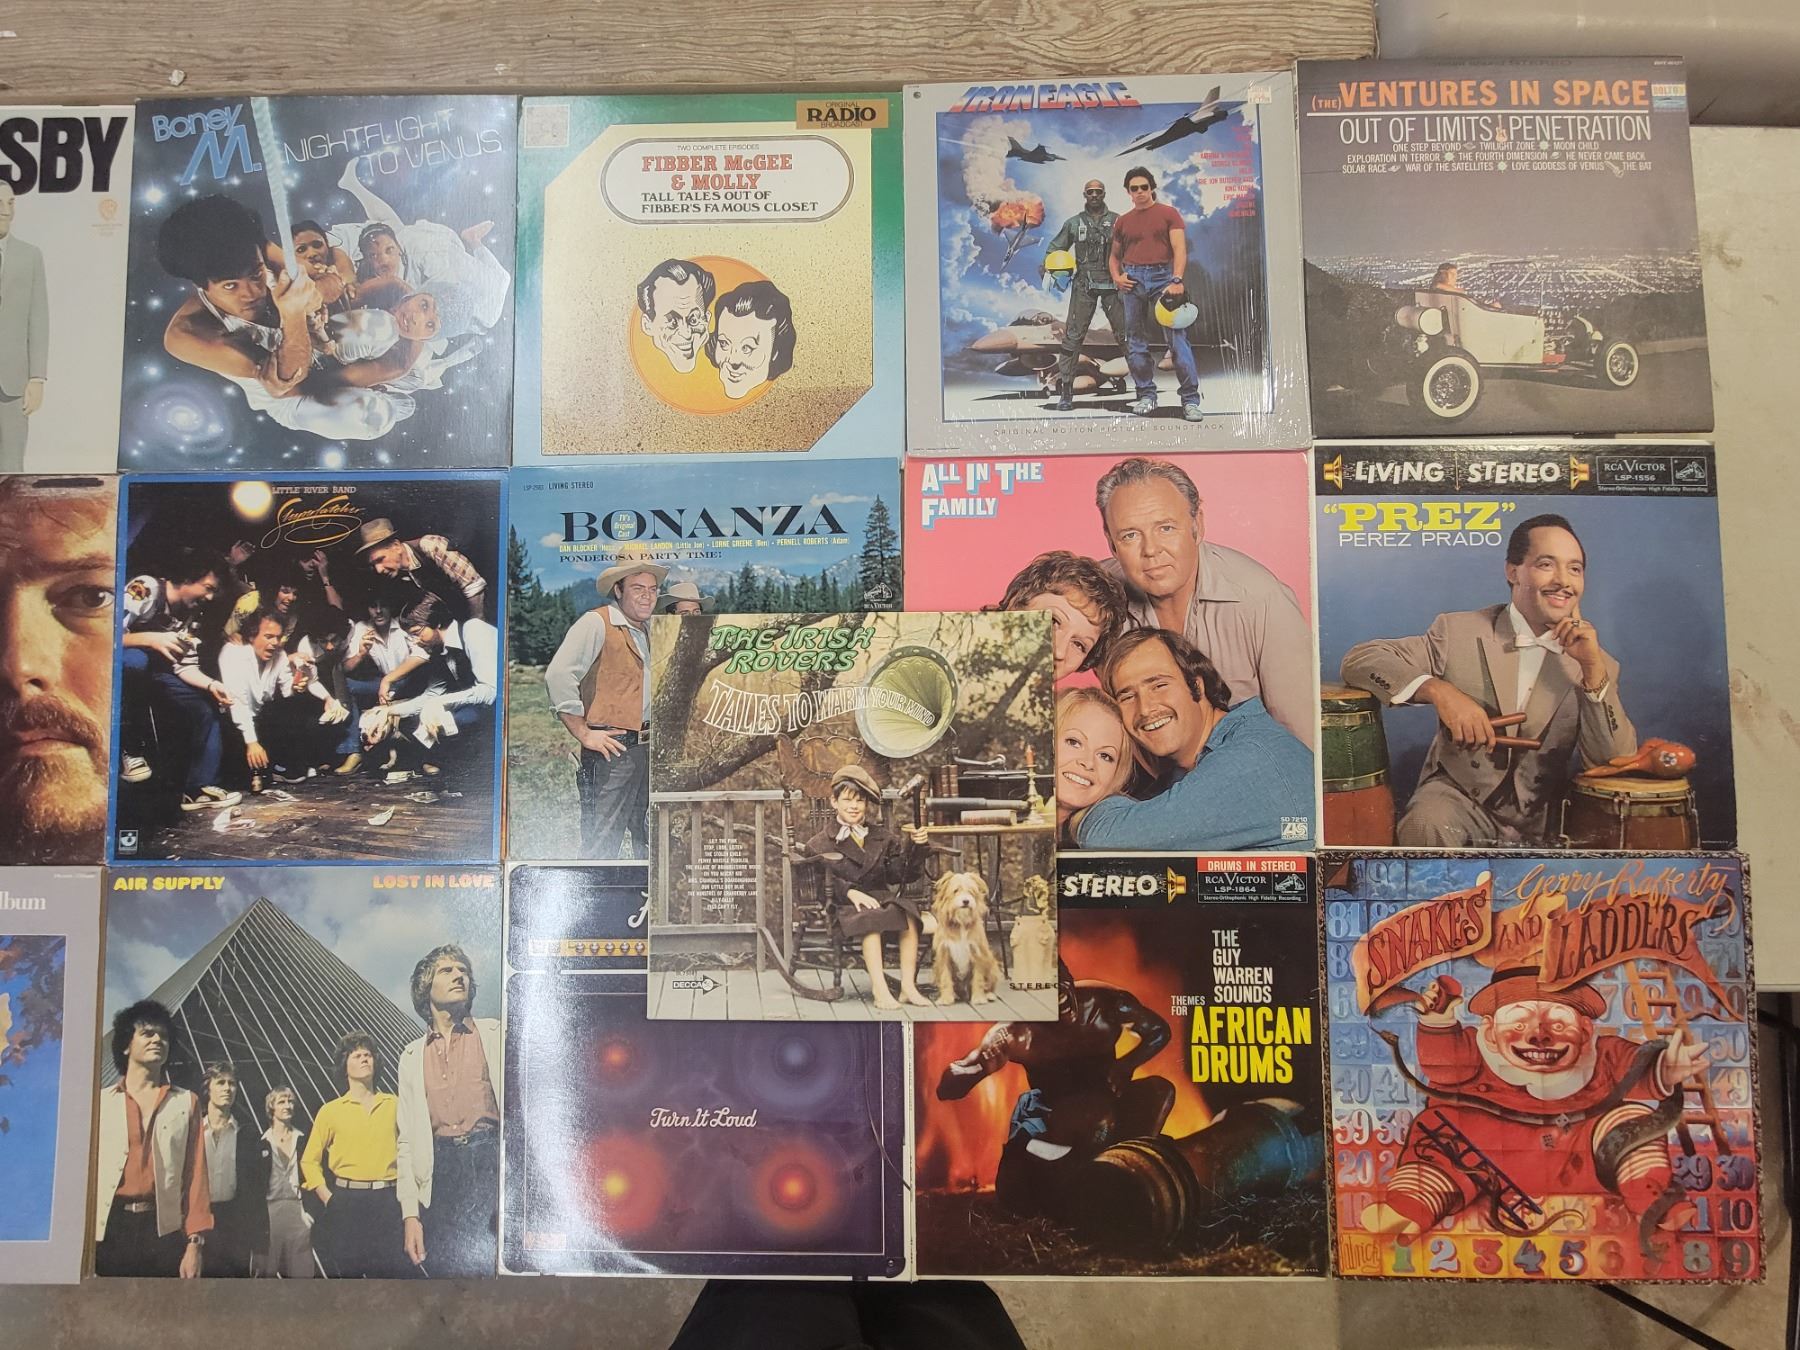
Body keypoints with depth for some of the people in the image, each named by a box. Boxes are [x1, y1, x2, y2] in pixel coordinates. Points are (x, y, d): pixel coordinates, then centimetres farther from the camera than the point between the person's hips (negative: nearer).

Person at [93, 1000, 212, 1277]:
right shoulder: (100, 1101, 9)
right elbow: (87, 1171, 4)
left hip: (164, 1230, 0)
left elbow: (195, 1175, 5)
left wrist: (195, 1243, -3)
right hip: (109, 1229, 0)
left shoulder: (186, 1103, 9)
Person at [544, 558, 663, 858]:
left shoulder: (646, 633, 18)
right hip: (612, 749, -8)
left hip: (646, 750, 8)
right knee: (602, 845, -8)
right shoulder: (596, 623, -7)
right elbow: (558, 676, -18)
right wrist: (584, 734, -17)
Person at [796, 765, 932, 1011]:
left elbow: (904, 872, 7)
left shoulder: (882, 836, 17)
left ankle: (908, 986, -27)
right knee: (870, 919, -37)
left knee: (909, 916, -28)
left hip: (882, 897, 3)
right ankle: (879, 990, -37)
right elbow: (824, 880, -8)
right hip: (845, 905, -3)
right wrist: (852, 892, -23)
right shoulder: (823, 842, 7)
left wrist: (914, 846, -9)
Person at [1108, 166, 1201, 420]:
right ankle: (1146, 396, 14)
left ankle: (1191, 400, -9)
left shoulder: (1168, 214, 4)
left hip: (1163, 277, -4)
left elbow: (1179, 249, -5)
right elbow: (1114, 255, 24)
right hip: (1133, 280, 4)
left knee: (1177, 337, -10)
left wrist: (1176, 280, -19)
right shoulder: (1122, 222, 14)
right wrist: (1116, 276, 3)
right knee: (1135, 342, 5)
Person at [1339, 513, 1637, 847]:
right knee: (1426, 826, -34)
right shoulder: (1460, 631, -2)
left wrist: (1593, 670, -17)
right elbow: (1360, 658, -9)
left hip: (1543, 820, 3)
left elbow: (1618, 763, -5)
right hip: (1459, 794, -3)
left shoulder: (1596, 662, 3)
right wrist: (1438, 690, -25)